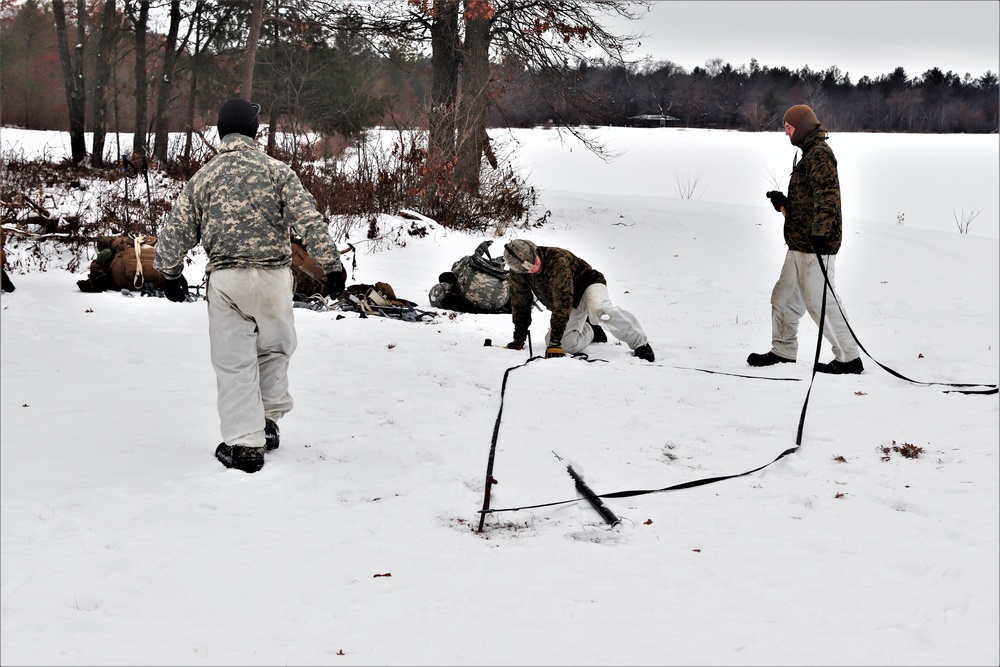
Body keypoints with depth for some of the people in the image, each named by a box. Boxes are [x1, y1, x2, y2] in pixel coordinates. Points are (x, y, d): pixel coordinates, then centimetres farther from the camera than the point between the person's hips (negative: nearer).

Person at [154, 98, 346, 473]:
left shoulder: (203, 178, 4)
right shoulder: (276, 171, -2)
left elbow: (175, 231, 7)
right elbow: (309, 221, -9)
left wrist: (170, 274, 22)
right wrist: (332, 264, -4)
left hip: (224, 279, 1)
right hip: (273, 274, -1)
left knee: (234, 362, 4)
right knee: (275, 348, 21)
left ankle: (244, 443, 3)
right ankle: (269, 421, 25)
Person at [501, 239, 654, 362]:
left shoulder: (558, 260, -36)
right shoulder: (516, 275, -17)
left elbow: (562, 303, -39)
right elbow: (520, 305, -1)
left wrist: (554, 341, -40)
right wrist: (519, 339, 3)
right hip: (571, 307, 6)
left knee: (599, 310, -40)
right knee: (566, 344, -18)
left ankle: (639, 343, -27)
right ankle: (589, 331, 16)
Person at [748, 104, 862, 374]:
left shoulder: (820, 154, -13)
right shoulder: (809, 154, 20)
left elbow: (827, 197, -22)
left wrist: (819, 233, -27)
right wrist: (782, 203, 9)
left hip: (815, 246, -11)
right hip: (799, 245, 11)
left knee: (819, 301, -9)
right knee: (784, 296, 16)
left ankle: (849, 357, -4)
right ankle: (783, 350, 28)